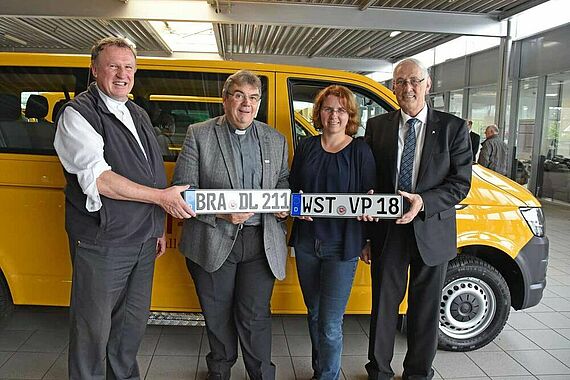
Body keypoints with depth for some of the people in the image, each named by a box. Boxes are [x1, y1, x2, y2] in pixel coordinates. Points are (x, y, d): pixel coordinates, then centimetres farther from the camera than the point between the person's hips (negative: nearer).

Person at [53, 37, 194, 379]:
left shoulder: (139, 115, 14)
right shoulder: (78, 114, -9)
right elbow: (97, 179, -21)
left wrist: (159, 228, 19)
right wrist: (161, 197, -19)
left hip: (143, 240, 7)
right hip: (102, 244, -7)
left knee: (134, 322, 19)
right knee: (94, 327, 6)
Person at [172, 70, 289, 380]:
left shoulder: (276, 140, 10)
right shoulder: (198, 135, -1)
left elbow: (284, 183, 18)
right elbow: (183, 188, -6)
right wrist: (221, 213, -20)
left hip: (261, 242, 1)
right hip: (213, 241, -1)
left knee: (255, 316, 4)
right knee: (217, 314, 14)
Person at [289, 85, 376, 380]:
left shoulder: (360, 150, -3)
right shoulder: (306, 147, 6)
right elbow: (291, 189, 11)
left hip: (341, 246, -4)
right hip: (306, 243, 4)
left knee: (330, 325, -3)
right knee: (314, 314, 18)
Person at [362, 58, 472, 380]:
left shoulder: (453, 127, -1)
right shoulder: (377, 126, 2)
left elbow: (461, 183, -5)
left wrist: (423, 202, -23)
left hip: (431, 233, 0)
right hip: (387, 230, 1)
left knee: (425, 310, 14)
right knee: (383, 306, 13)